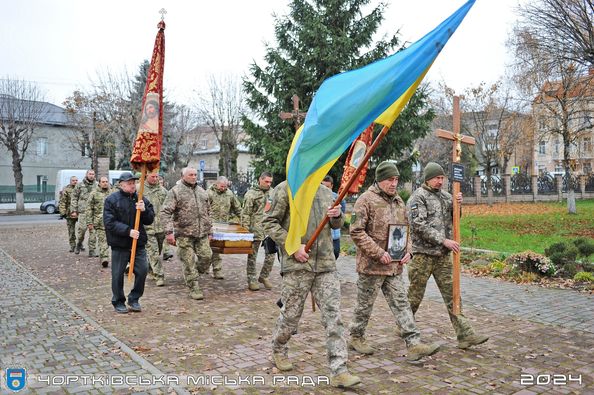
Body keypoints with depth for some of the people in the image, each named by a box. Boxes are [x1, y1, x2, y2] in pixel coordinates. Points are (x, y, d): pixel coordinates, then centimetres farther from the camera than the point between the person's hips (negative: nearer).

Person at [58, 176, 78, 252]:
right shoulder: (66, 190, 0)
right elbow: (62, 202, -3)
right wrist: (63, 212, -11)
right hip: (70, 213, -2)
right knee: (71, 231, 5)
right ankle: (72, 246, 14)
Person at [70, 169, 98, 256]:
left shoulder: (97, 186, 10)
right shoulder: (80, 185, 7)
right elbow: (74, 198, 8)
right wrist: (73, 210, 1)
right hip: (83, 211, -1)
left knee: (93, 230, -1)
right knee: (82, 228, -8)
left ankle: (91, 250, 6)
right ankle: (79, 244, 20)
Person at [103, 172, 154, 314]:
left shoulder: (141, 199, 7)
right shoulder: (111, 200, -6)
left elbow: (150, 220, 7)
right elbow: (109, 223, -13)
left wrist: (144, 210, -14)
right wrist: (128, 231, -21)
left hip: (139, 243, 3)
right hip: (119, 245, -3)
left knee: (143, 270, 0)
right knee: (118, 274, 6)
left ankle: (134, 299, 20)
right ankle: (118, 302, 24)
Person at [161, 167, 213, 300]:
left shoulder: (202, 192, 16)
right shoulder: (175, 191, -3)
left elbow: (207, 213, 22)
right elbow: (165, 212, -9)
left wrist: (210, 232, 19)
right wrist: (169, 232, -17)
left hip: (202, 233, 5)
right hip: (184, 234, -5)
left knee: (206, 256, 0)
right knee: (189, 262, 0)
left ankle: (193, 276, 26)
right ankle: (194, 288, 12)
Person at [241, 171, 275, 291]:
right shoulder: (251, 194, -7)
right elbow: (245, 213, -9)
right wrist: (246, 230, -13)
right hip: (256, 229, -5)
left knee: (271, 253, 4)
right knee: (252, 255, 4)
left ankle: (264, 276, 21)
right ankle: (251, 280, 14)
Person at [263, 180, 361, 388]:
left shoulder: (326, 192, 13)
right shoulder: (285, 189, -4)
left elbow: (335, 225, 21)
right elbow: (269, 222, -6)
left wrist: (338, 215, -3)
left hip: (326, 264, 4)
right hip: (297, 264, -4)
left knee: (334, 316, -1)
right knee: (290, 315, 10)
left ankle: (339, 372, 4)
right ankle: (279, 350, 37)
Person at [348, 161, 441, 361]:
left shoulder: (398, 201, 12)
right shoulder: (366, 200, -13)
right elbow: (356, 232, -17)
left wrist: (407, 250, 3)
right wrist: (379, 253, -20)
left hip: (395, 266, 7)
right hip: (371, 265, -6)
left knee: (401, 303, 5)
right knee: (365, 304, 8)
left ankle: (414, 345, 7)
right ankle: (356, 338, 27)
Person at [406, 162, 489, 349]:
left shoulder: (445, 195, 12)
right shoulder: (418, 197, -9)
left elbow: (454, 219, 17)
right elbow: (419, 226, -17)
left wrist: (457, 205, -3)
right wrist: (444, 240, -19)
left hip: (443, 255, 6)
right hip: (423, 254, -6)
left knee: (452, 294, 4)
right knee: (415, 295, 5)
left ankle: (465, 335, 5)